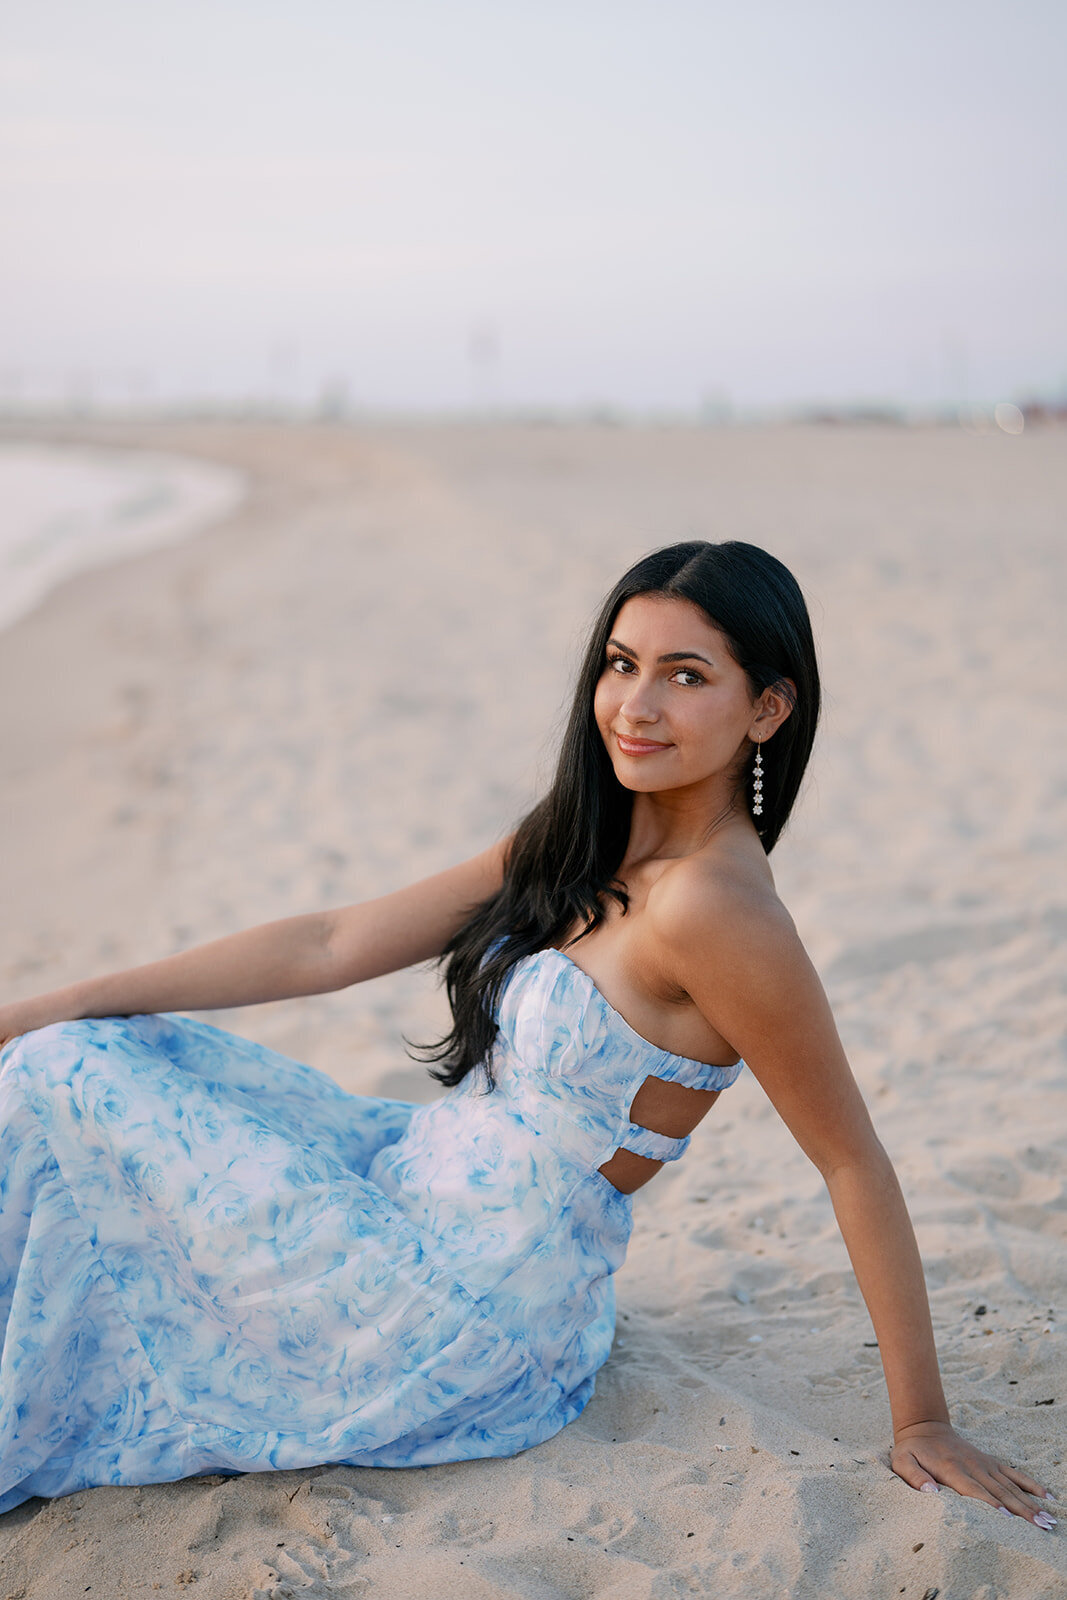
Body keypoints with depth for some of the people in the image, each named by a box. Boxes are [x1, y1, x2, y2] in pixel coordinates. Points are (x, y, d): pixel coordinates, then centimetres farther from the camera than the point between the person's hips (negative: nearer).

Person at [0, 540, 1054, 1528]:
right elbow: (334, 944, 3)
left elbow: (853, 1163, -18)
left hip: (455, 1319, -8)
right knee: (94, 1052, 11)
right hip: (422, 1177, 8)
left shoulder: (711, 904, -24)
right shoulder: (579, 844, 2)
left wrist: (922, 1422, -13)